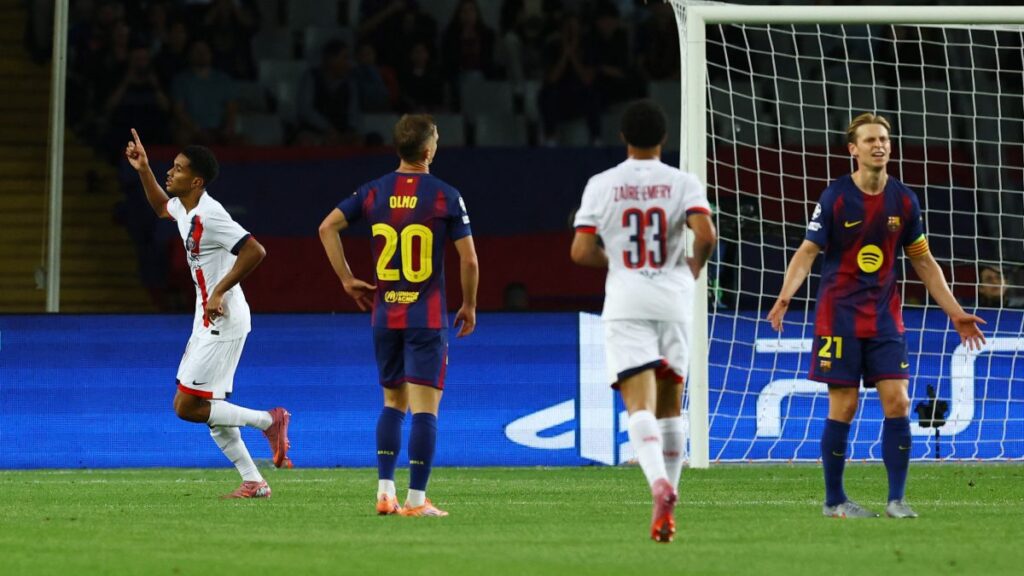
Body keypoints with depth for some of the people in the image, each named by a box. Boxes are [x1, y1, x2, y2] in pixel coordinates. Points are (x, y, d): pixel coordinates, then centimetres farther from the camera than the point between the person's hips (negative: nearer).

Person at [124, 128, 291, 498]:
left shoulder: (209, 215, -21)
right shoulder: (183, 208, 9)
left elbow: (255, 251, -28)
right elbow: (161, 207, 34)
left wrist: (219, 291, -25)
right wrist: (143, 170, 23)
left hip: (223, 324, -10)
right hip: (208, 324, 10)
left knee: (186, 408, -10)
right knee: (209, 408, 11)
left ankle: (268, 421, -1)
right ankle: (254, 483, 15)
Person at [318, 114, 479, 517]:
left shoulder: (374, 192, 4)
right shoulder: (445, 196, -8)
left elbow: (327, 227, 3)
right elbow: (469, 260, -7)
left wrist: (347, 280, 8)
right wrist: (469, 306, 7)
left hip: (385, 315, 4)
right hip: (427, 317, -4)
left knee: (393, 403, 17)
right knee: (425, 408, -3)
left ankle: (385, 490, 9)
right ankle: (416, 499, -6)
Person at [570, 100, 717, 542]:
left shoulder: (601, 185, 2)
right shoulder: (683, 183, 1)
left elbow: (581, 252, -3)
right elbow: (706, 235, -14)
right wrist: (694, 266, 7)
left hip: (625, 303, -1)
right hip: (673, 298, 1)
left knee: (640, 403, -12)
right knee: (669, 403, 15)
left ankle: (660, 484, -37)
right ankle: (667, 499, 16)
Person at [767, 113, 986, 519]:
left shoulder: (903, 200, 4)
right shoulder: (835, 197, -8)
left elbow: (924, 262, 13)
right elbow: (808, 252, -8)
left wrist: (957, 314, 11)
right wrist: (784, 296, -25)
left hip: (885, 317, 3)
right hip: (839, 315, -3)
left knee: (897, 403, -6)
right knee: (843, 408, -3)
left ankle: (897, 499, 0)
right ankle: (834, 501, 9)